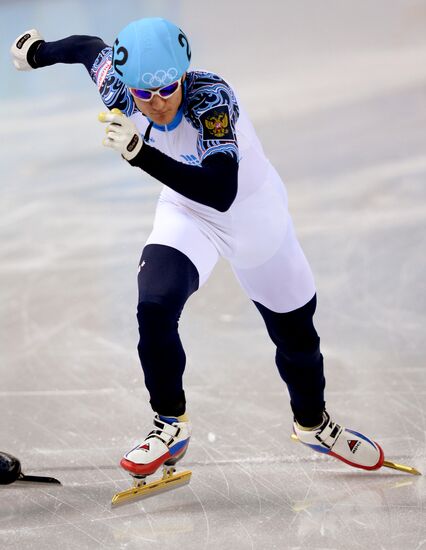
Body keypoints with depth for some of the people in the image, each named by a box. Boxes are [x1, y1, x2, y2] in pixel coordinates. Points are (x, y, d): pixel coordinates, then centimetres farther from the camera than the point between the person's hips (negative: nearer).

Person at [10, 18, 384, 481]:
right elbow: (89, 46, 0)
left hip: (255, 214, -2)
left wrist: (140, 154, -56)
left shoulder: (211, 96, -37)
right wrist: (35, 52, 19)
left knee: (297, 335, 12)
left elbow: (221, 194, -48)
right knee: (155, 307, -25)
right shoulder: (119, 89, -23)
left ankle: (312, 423, 42)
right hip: (186, 214, 2)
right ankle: (171, 425, -3)